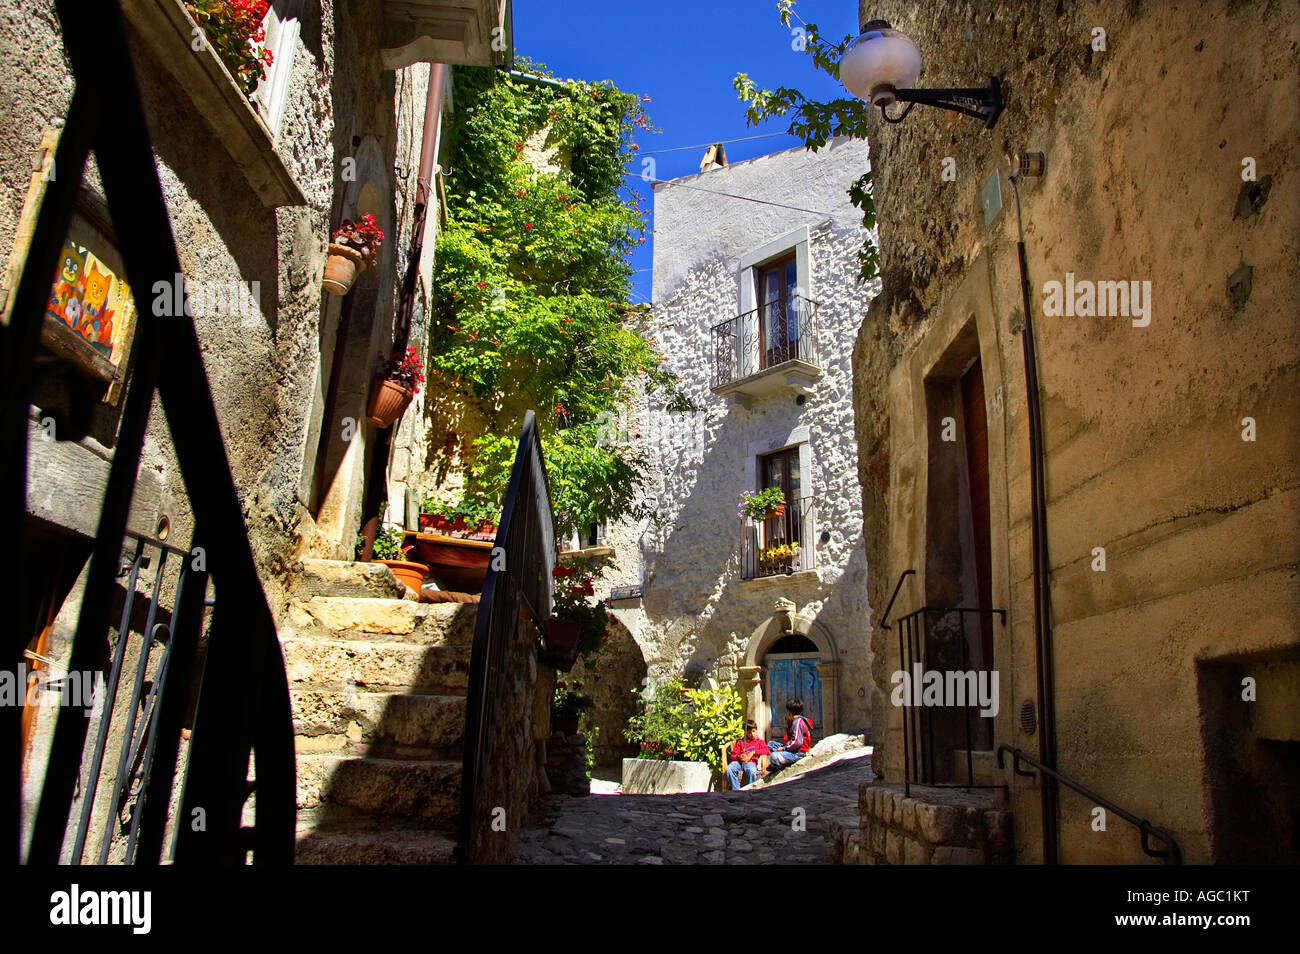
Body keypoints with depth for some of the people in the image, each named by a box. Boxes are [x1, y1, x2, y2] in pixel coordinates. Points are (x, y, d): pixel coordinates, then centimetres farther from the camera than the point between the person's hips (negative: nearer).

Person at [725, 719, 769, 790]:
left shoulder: (760, 742, 21)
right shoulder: (740, 742, 25)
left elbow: (766, 751, 1)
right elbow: (733, 756, 17)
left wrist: (753, 752, -7)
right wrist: (739, 757, -6)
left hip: (751, 762, -2)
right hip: (739, 762, 2)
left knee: (752, 771, -40)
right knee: (729, 769, -32)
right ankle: (736, 790, -23)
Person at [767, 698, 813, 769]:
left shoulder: (798, 721, -18)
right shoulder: (793, 721, 15)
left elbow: (797, 742, -25)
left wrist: (784, 748, -17)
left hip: (798, 753, -11)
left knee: (774, 757, -30)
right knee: (770, 744, 18)